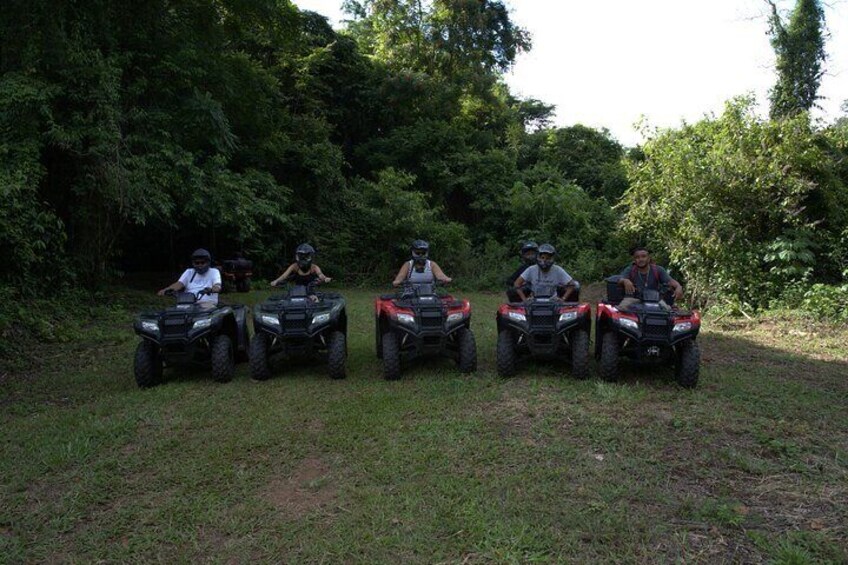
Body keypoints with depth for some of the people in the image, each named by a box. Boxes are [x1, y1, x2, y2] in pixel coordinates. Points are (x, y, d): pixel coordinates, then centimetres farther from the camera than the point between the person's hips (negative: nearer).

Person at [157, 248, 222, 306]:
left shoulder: (214, 272, 10)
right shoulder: (189, 272, 21)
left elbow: (218, 287, -8)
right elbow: (179, 284, 5)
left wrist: (211, 289, -35)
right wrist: (165, 289, -17)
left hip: (207, 303, -3)